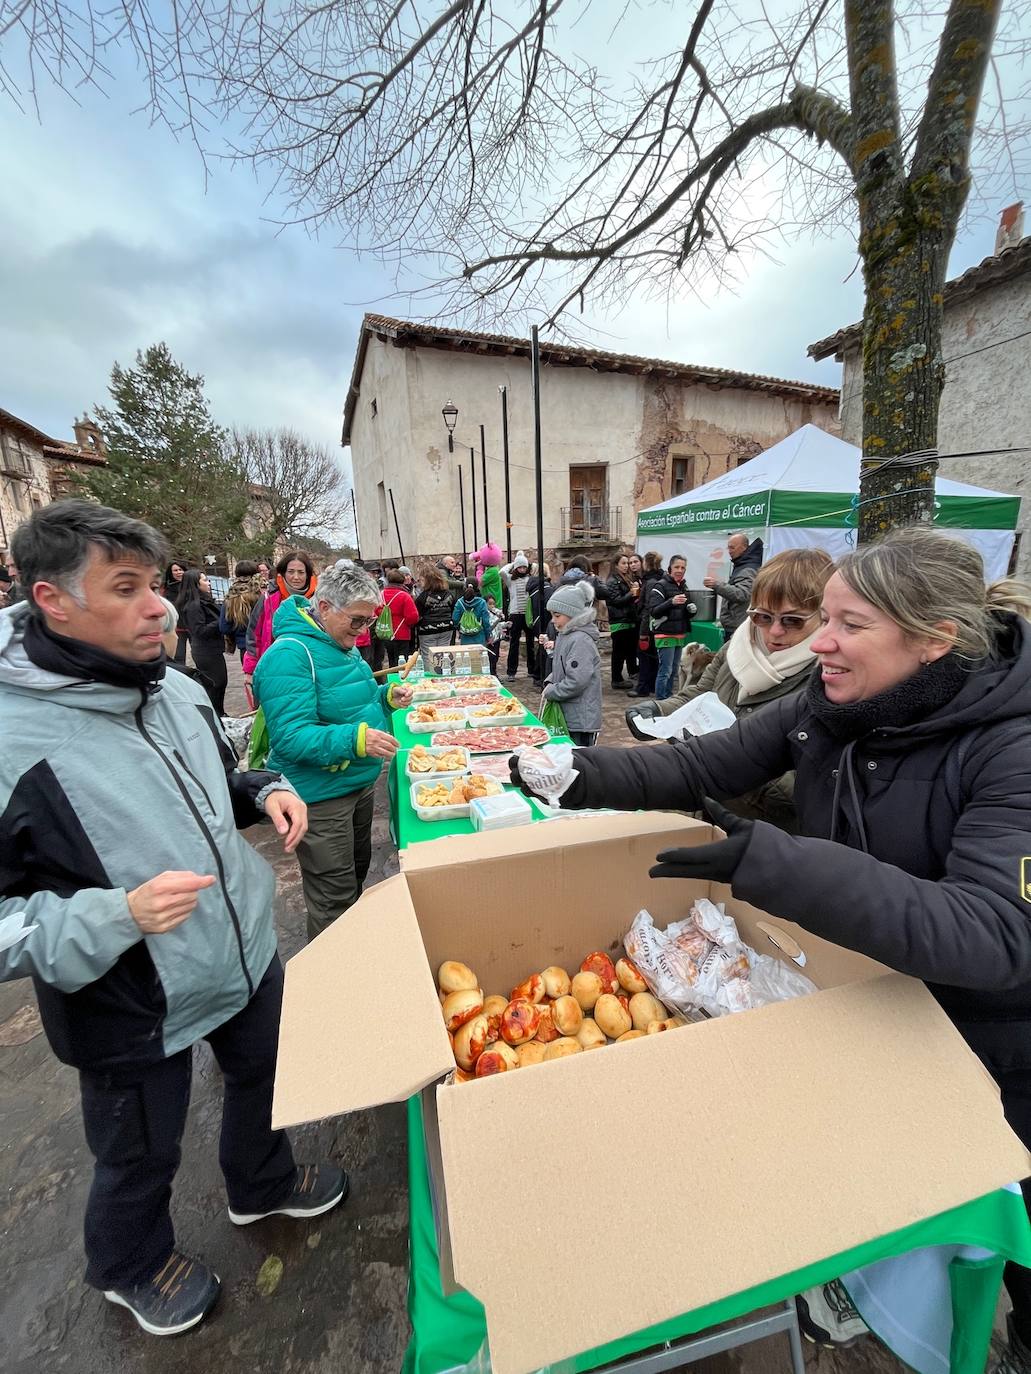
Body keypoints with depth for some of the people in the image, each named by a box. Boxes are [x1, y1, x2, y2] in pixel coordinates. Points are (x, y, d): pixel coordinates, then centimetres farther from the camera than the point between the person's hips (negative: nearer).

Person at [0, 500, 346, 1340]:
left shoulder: (178, 690, -5)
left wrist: (268, 791, -7)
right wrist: (120, 915, -33)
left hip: (248, 955, 6)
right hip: (132, 1010, -5)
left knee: (262, 1079, 29)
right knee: (140, 1159, 24)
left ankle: (263, 1185, 62)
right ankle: (132, 1267, 59)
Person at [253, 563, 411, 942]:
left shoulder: (341, 644, 5)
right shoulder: (289, 655, -24)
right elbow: (290, 737, -30)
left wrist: (386, 696, 0)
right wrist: (354, 739, -43)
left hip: (359, 782, 10)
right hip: (320, 795, -10)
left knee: (358, 870, 27)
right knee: (334, 897, 5)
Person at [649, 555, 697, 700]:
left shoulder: (683, 587, 16)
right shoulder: (660, 586, -8)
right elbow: (653, 611, -18)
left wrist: (692, 609, 1)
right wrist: (671, 602, -32)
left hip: (680, 635, 8)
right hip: (665, 635, -8)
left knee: (674, 671, 12)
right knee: (665, 671, -8)